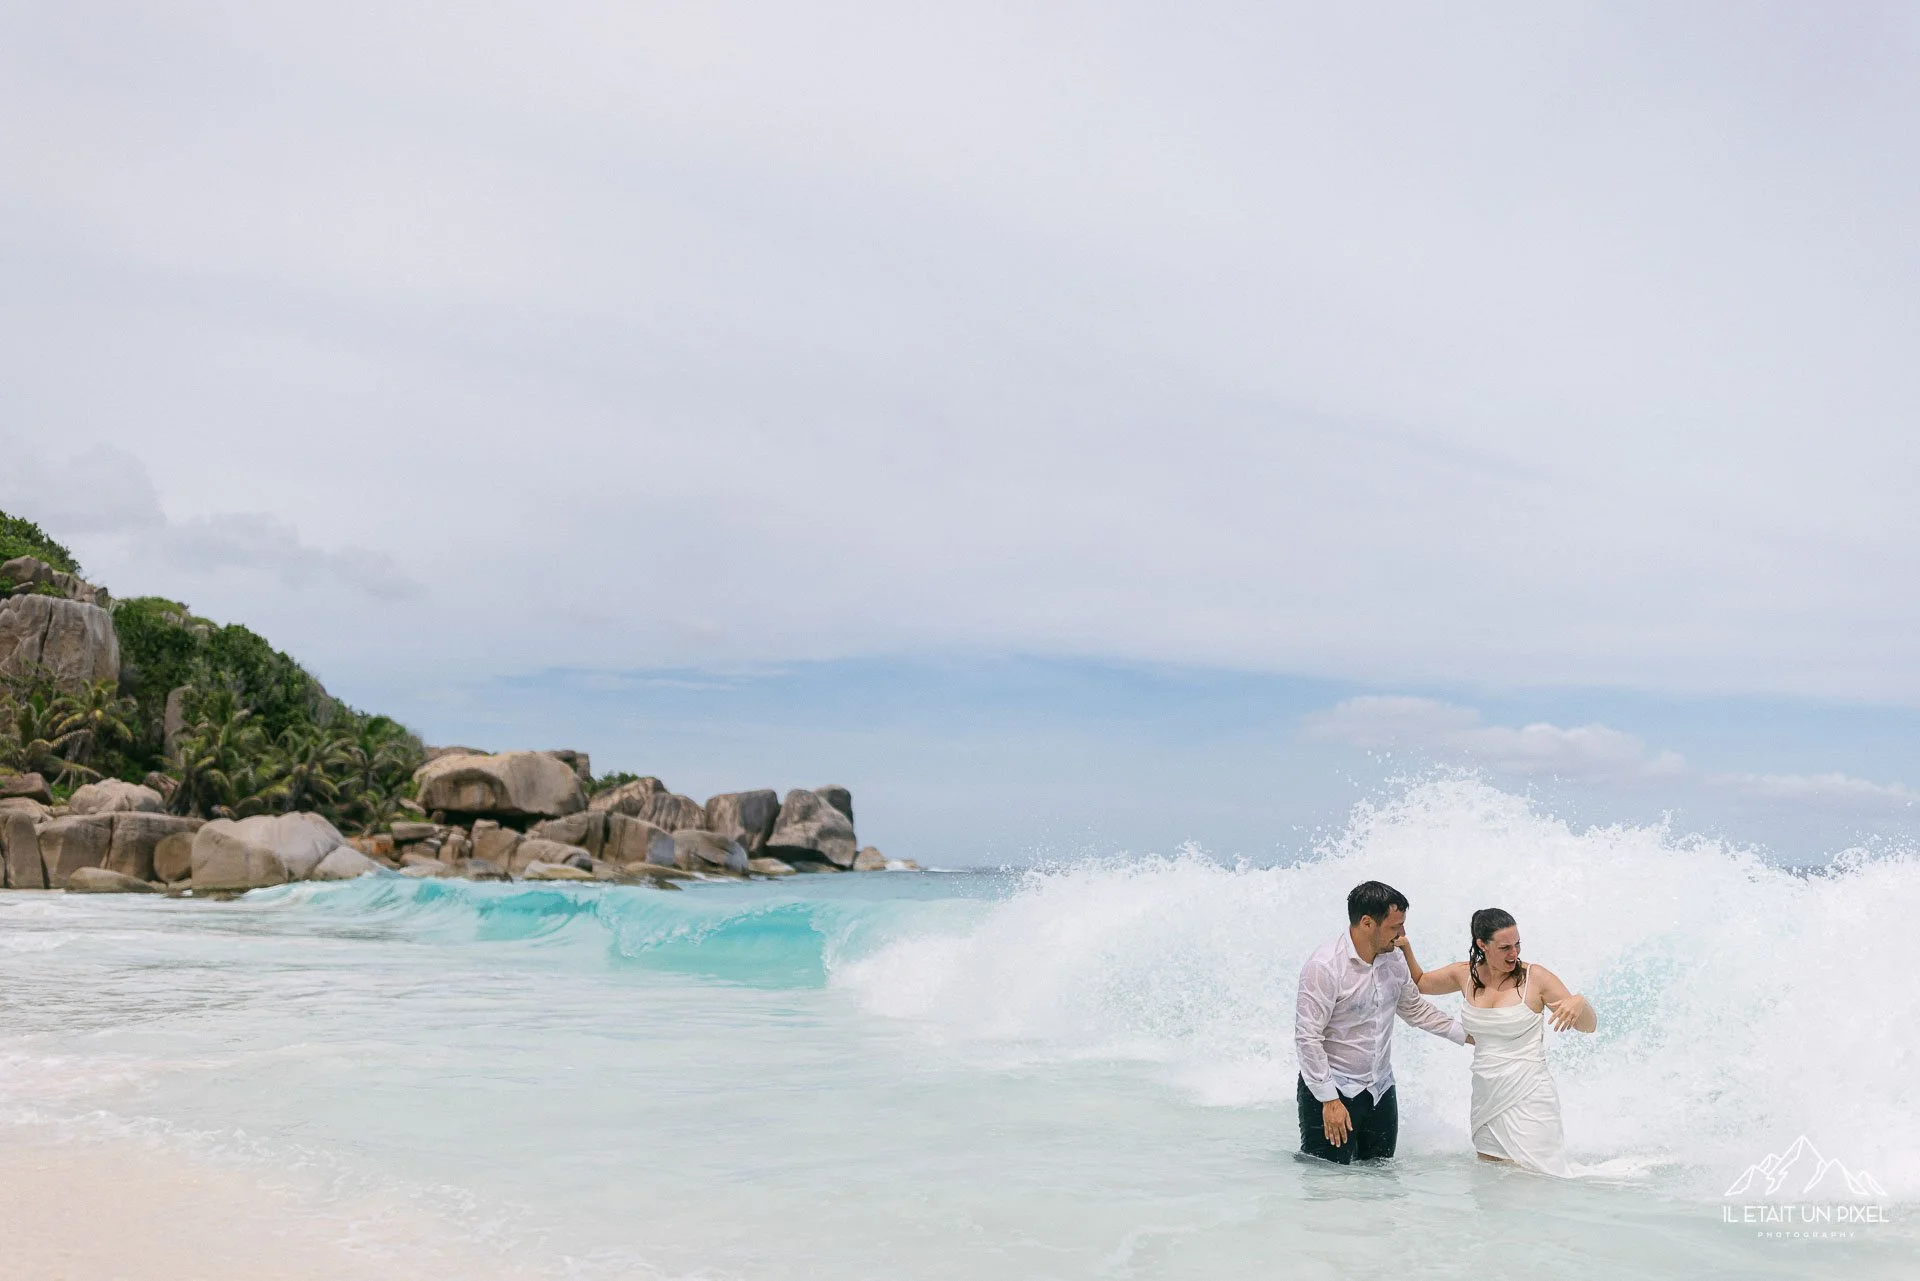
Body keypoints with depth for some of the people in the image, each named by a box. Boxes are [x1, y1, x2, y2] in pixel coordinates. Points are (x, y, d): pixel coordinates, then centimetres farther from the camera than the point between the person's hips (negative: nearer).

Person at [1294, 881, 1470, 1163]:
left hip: (1381, 1089, 7)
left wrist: (1467, 1034, 15)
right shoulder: (1324, 966, -20)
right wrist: (1330, 1100, -21)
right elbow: (1308, 1037, -20)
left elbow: (1415, 1008, 21)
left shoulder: (1394, 958, 3)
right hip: (1332, 1089, -7)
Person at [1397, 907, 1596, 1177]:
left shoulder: (1535, 978, -7)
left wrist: (1579, 1002, -23)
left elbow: (1589, 1025, -2)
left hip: (1529, 1101, -5)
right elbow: (1418, 982, 23)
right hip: (1487, 1101, 5)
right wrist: (1405, 949, 8)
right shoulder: (1465, 975, 5)